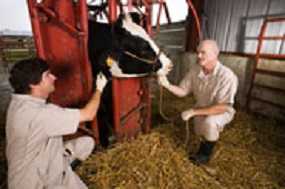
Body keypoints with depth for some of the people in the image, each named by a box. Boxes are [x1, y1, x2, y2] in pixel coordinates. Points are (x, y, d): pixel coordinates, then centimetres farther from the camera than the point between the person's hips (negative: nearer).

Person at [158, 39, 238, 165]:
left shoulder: (227, 76, -31)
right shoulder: (195, 70, -14)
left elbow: (222, 107, -31)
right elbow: (182, 91, -8)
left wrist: (193, 111, -32)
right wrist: (168, 85, -28)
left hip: (222, 111, -5)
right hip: (202, 108, 5)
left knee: (209, 122, -33)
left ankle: (205, 153, -3)